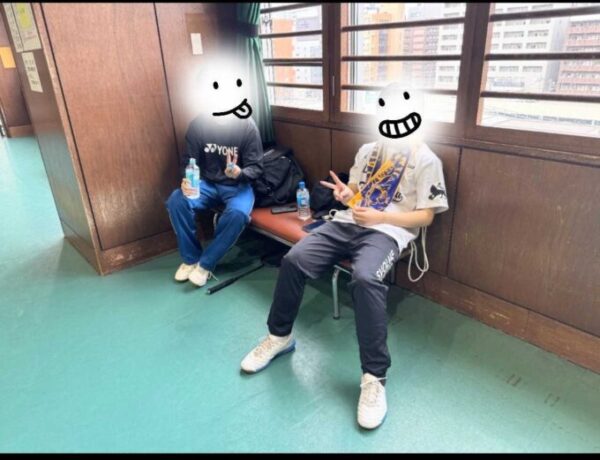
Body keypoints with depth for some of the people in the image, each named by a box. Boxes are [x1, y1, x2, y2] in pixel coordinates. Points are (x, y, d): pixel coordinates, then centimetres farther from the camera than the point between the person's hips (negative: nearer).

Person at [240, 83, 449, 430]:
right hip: (348, 222, 6)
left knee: (366, 279, -38)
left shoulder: (426, 160, 2)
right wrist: (345, 193, -1)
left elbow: (426, 216, -3)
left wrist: (380, 216, -16)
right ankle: (280, 336, 4)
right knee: (293, 260, -18)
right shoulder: (369, 149, 20)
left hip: (388, 232, -5)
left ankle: (375, 377, -24)